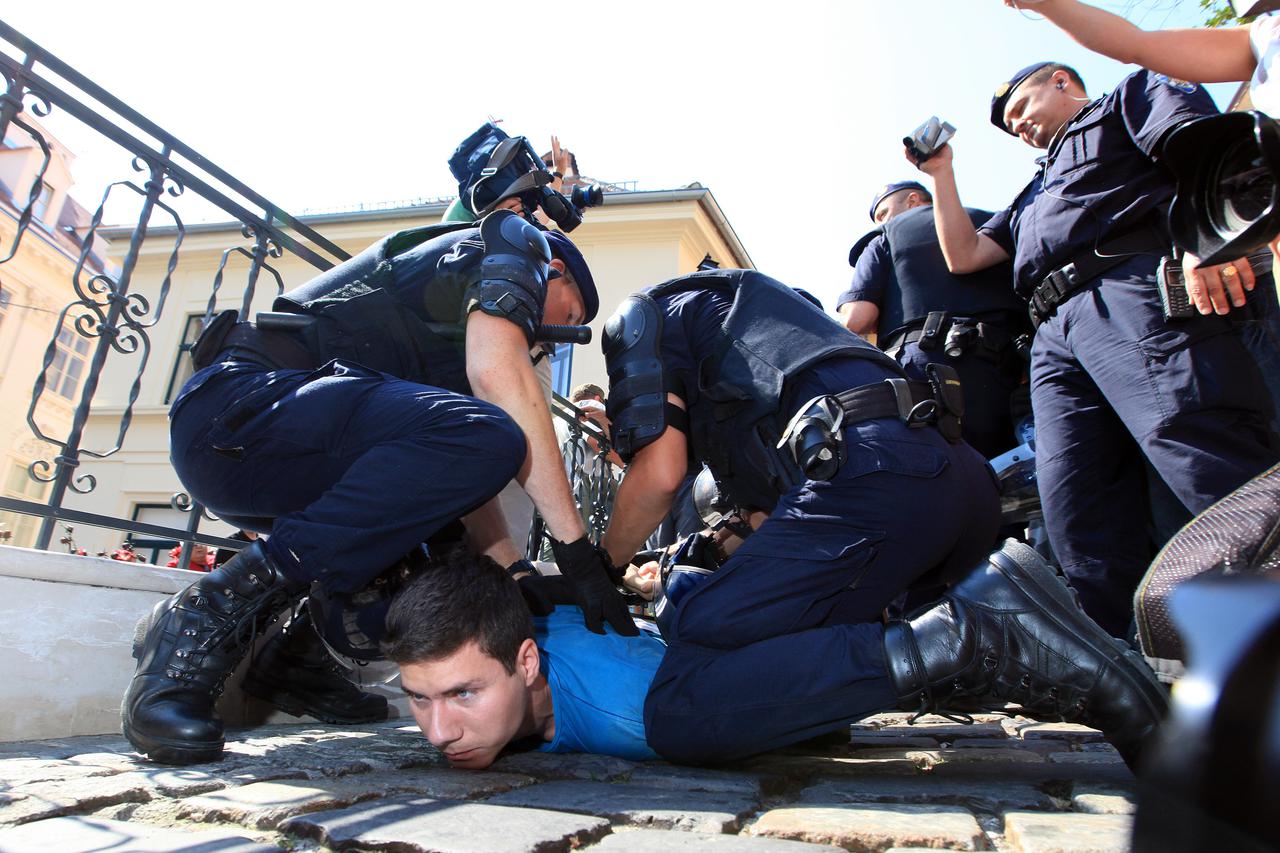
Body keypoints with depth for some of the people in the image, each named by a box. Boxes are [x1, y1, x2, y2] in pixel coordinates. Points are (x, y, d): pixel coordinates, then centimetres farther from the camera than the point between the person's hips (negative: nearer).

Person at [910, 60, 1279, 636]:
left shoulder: (1131, 95, 24)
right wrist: (942, 173, 36)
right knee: (1081, 531, -10)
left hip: (1134, 290, -6)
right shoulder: (1036, 193, 43)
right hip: (1056, 337, 6)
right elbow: (964, 255, 34)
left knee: (1222, 480, -23)